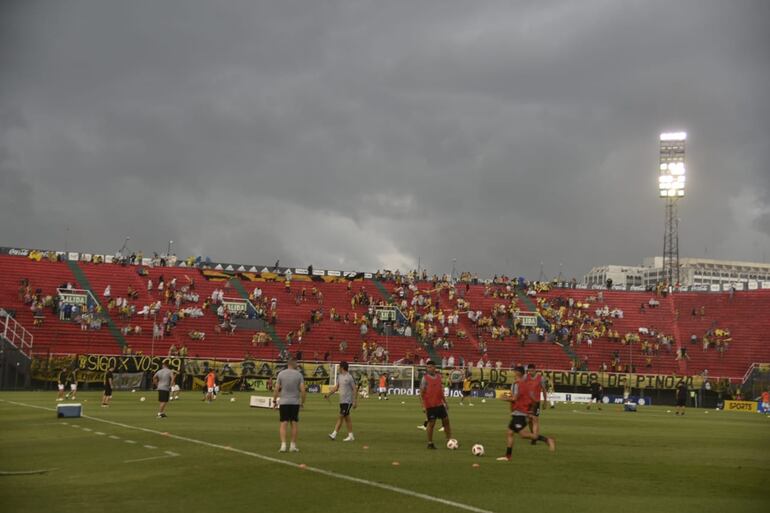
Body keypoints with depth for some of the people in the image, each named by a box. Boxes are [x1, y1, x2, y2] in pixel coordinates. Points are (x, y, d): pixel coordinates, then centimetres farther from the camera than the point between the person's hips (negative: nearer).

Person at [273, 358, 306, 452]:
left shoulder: (281, 374, 1)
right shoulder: (299, 374, -2)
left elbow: (276, 389, -1)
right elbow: (302, 390, -6)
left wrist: (274, 401, 8)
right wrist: (302, 402, 5)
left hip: (284, 402, 0)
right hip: (295, 402, 0)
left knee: (283, 423, 0)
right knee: (294, 423, 7)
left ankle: (283, 445, -11)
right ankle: (293, 446, 10)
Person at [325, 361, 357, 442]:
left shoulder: (349, 377, -12)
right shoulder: (339, 376, 11)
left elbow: (355, 389, -11)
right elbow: (336, 387, 19)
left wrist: (355, 402, -13)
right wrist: (328, 394, 10)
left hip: (348, 401, -8)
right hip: (342, 401, 8)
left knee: (341, 417, -9)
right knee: (346, 418, 9)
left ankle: (334, 434, -8)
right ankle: (351, 436, 13)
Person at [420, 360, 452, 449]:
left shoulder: (439, 377, 10)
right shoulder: (425, 378, -7)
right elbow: (421, 393, -8)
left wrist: (445, 403, 16)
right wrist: (423, 406, -14)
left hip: (440, 404, 6)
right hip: (430, 406, -6)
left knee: (446, 421, 6)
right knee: (431, 423, -2)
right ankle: (430, 443, 9)